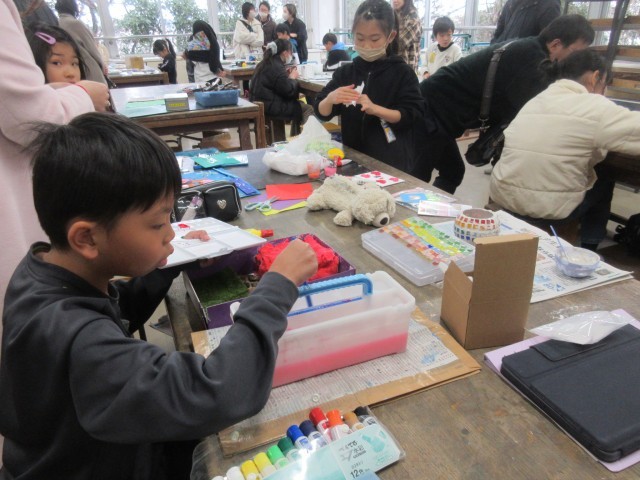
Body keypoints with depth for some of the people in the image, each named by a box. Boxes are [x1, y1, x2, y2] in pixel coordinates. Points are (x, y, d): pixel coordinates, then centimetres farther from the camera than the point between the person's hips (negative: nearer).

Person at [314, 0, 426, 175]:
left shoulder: (402, 72, -4)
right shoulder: (345, 72, 4)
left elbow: (413, 116, -10)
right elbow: (322, 113, 3)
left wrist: (375, 109, -23)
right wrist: (330, 99, -19)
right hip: (354, 157, 3)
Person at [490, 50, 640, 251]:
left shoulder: (535, 100, 12)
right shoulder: (595, 107, -10)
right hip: (548, 210, -6)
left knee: (591, 171, 29)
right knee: (604, 179, 23)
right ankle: (588, 249, 30)